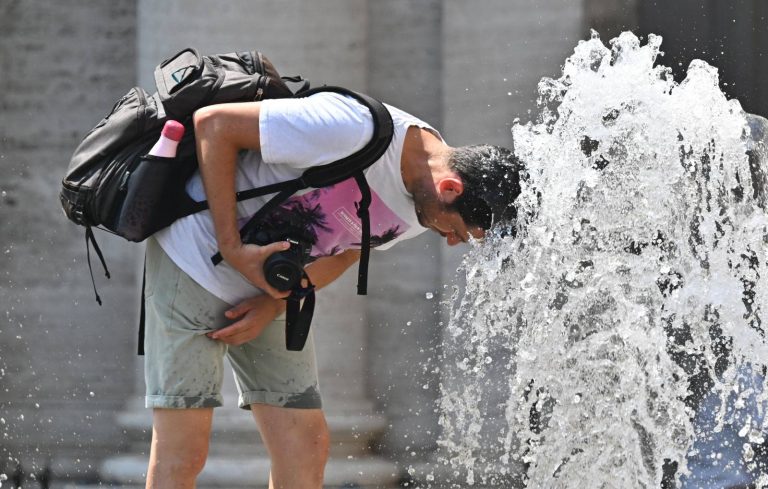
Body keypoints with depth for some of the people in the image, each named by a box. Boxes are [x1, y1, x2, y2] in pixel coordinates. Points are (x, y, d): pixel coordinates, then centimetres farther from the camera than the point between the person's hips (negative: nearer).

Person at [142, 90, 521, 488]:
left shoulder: (426, 203, -6)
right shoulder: (353, 130, -30)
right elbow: (213, 124, -22)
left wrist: (276, 304, -8)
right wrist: (233, 250, -24)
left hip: (272, 294, 7)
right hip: (195, 257, -7)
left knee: (306, 449, 0)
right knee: (183, 453, -11)